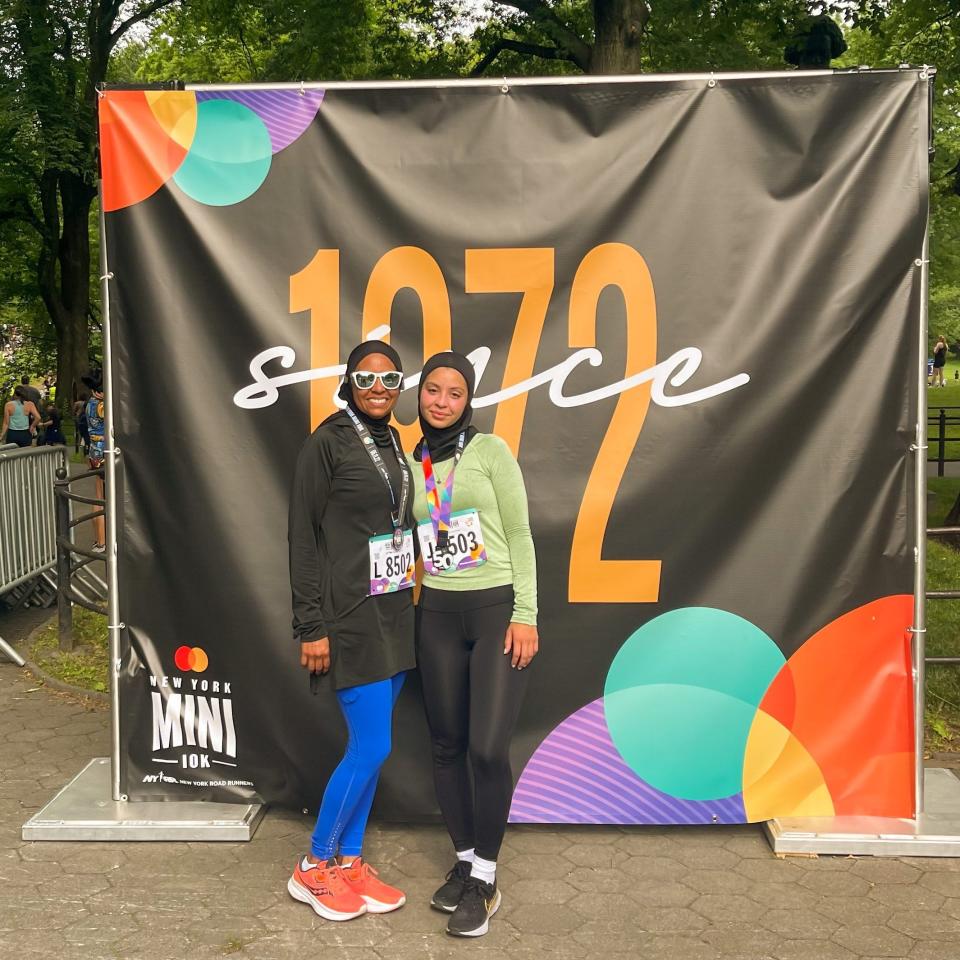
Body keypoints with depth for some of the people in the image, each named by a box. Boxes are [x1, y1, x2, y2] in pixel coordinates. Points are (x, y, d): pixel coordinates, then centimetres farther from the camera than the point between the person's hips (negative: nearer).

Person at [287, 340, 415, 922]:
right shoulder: (327, 442, -9)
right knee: (372, 746, -5)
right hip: (350, 614, -7)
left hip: (394, 611, 7)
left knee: (370, 745, 11)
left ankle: (350, 862, 25)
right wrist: (312, 627, -13)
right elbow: (304, 539, -10)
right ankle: (314, 869, 14)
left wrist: (410, 589, 11)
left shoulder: (392, 441, 11)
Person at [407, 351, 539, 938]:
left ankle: (485, 879, 9)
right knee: (447, 746, 9)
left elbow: (520, 536, -4)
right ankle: (465, 862, 28)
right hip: (437, 615, 4)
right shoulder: (409, 465, 9)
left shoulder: (491, 450, -2)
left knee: (488, 748, -9)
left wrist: (525, 614, -10)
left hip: (498, 609, -4)